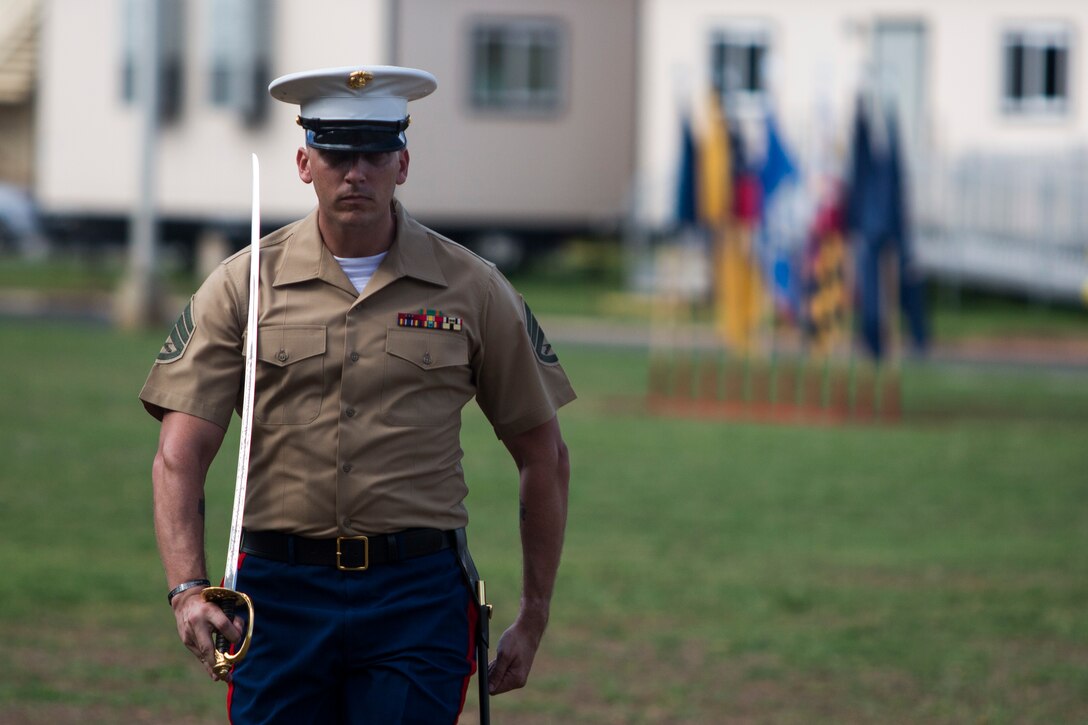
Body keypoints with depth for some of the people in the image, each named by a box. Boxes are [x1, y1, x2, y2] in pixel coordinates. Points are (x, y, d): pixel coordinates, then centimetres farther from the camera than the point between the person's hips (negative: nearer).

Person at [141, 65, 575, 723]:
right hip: (279, 592, 0)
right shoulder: (244, 286, 4)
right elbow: (180, 454, -2)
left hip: (418, 595, 0)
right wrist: (188, 588, -18)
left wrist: (534, 620, 9)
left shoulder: (472, 290, 5)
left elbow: (544, 456, 12)